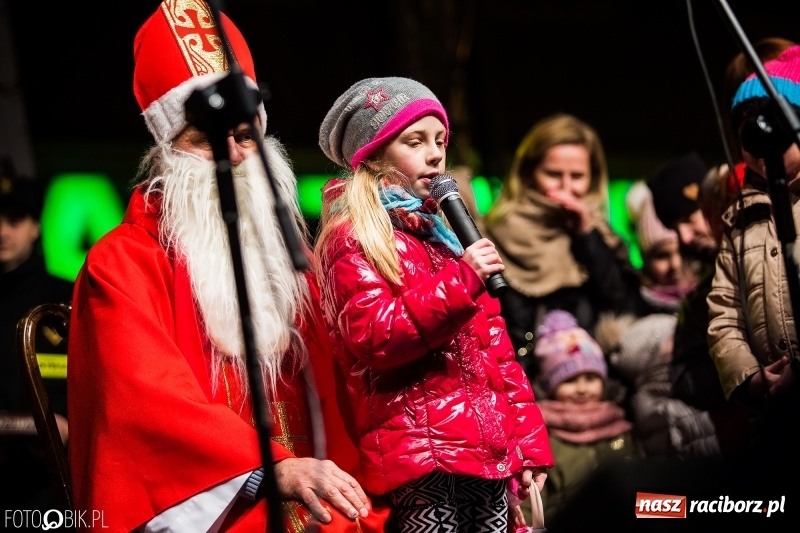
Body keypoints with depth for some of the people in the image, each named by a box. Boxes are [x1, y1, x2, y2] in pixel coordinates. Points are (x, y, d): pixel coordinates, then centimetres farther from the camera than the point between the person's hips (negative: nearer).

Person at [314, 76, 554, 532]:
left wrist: (528, 441, 14)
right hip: (423, 459, -7)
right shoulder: (353, 237, -1)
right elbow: (373, 339, -16)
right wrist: (460, 282, -20)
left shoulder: (444, 233, 23)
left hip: (490, 453, 8)